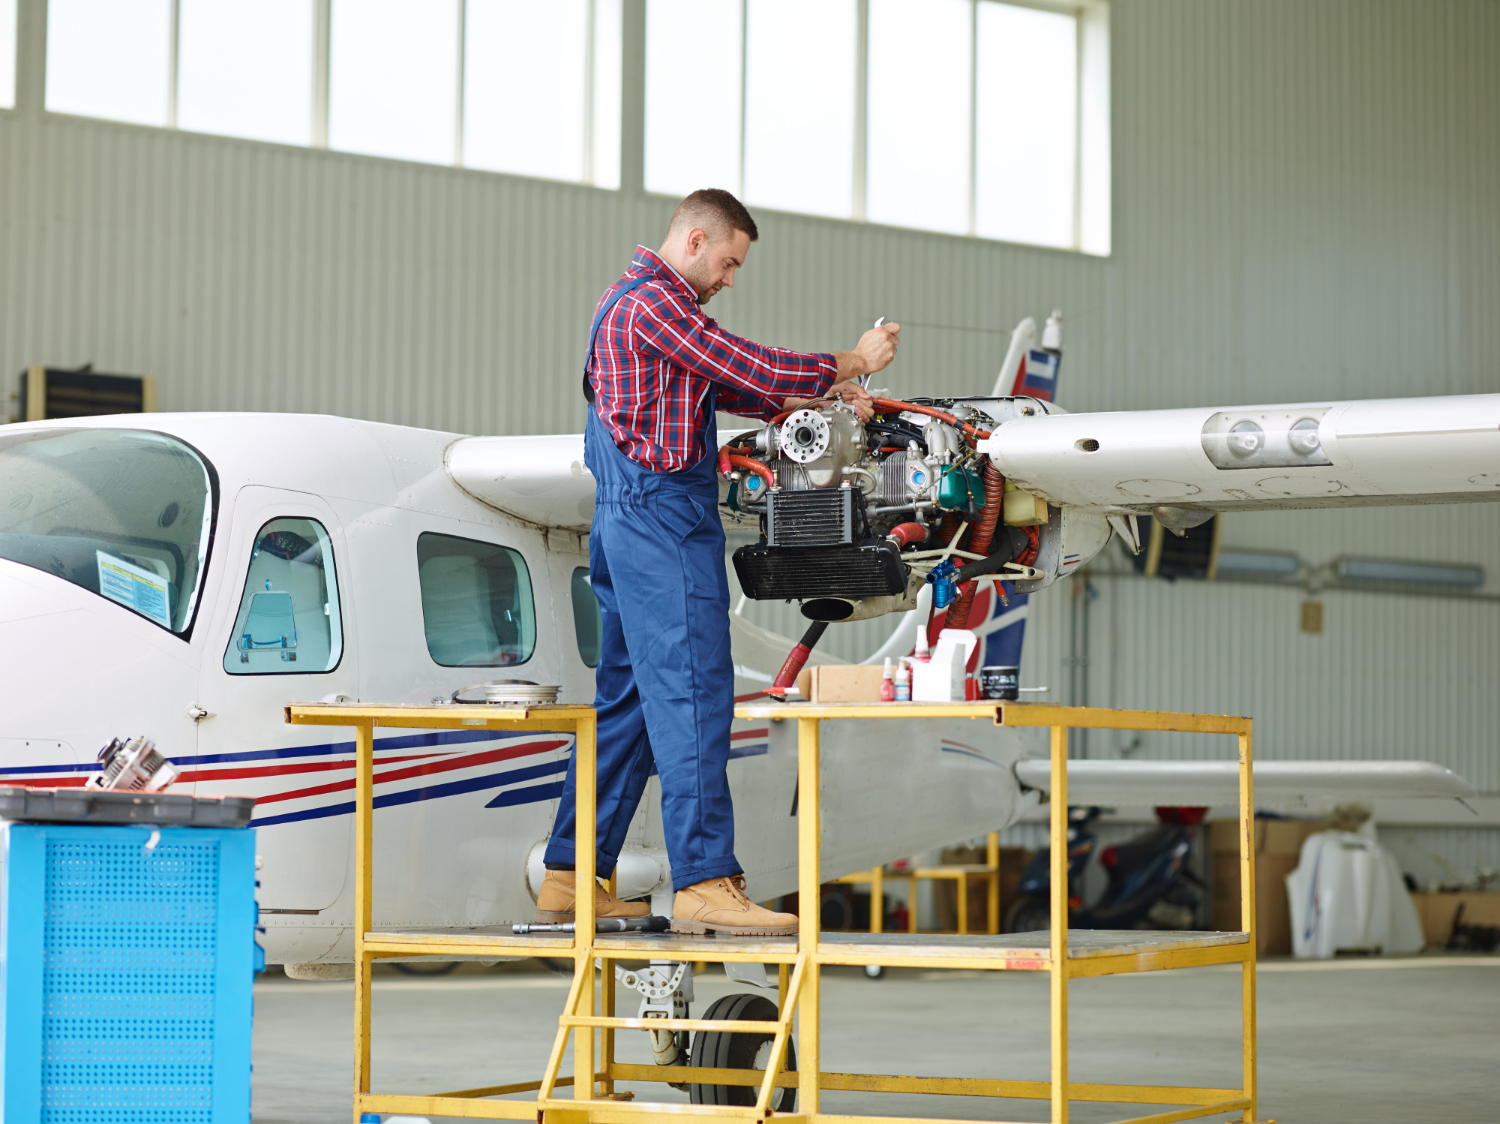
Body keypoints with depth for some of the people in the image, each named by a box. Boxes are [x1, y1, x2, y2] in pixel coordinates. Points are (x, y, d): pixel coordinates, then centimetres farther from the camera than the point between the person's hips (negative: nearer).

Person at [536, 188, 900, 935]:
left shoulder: (633, 303, 23)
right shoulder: (651, 303, -12)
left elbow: (728, 388, 24)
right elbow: (751, 368, -15)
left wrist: (819, 399, 13)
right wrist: (849, 364, -3)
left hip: (630, 522, 11)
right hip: (665, 517, -11)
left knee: (626, 700, 12)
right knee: (692, 693, -13)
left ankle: (570, 876, 13)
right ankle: (704, 881, -17)